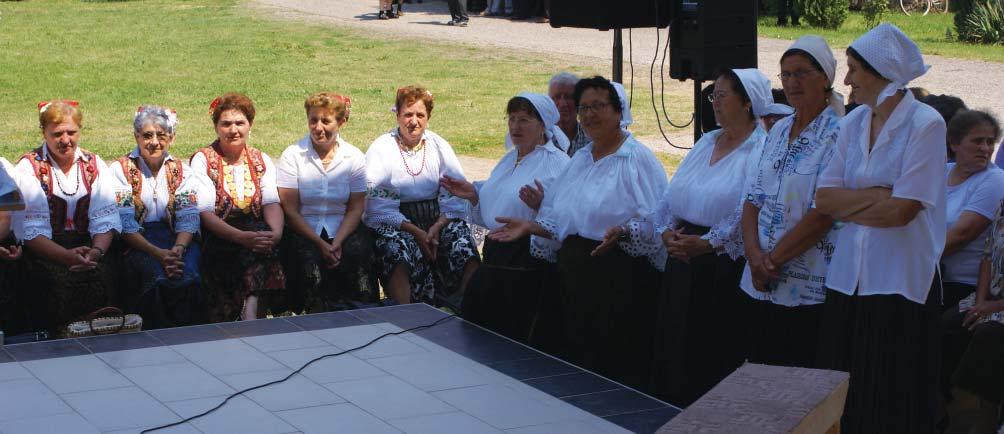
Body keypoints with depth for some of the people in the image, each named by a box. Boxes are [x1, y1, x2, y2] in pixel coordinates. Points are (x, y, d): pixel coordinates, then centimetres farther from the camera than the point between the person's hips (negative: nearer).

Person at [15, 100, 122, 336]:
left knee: (102, 279, -27)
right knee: (64, 282, -31)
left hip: (87, 247, 2)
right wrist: (67, 256, -25)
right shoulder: (28, 168, -1)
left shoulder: (94, 165, 9)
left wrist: (97, 251, -21)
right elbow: (32, 231, -10)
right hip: (43, 251, -2)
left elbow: (105, 220, 1)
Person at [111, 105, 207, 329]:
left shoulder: (181, 171, 11)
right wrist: (158, 253, -22)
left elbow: (188, 219, 1)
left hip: (177, 241, 2)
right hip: (136, 243, -2)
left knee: (188, 276, -28)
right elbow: (126, 225, -8)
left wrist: (178, 250, -20)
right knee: (157, 278, -32)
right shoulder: (121, 170, 1)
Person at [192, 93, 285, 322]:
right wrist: (241, 237, -25)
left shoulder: (261, 160, 15)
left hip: (256, 232, 3)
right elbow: (205, 212, -10)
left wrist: (276, 233, -22)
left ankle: (250, 317, -41)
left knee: (265, 240, -33)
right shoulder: (202, 160, 2)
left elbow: (272, 203, 1)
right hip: (216, 240, -3)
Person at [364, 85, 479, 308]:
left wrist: (437, 227, -14)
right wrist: (415, 231, -18)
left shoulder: (439, 146, 11)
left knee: (463, 244, -25)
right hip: (394, 222, -3)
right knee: (398, 248, -34)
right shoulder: (380, 150, 1)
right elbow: (379, 207, -8)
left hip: (438, 219, 3)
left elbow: (456, 197, 3)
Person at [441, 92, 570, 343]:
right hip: (497, 254, 8)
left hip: (528, 263, -8)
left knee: (518, 338, -5)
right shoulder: (510, 159, 17)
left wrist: (540, 206, -33)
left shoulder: (558, 164, -9)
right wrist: (474, 195, 9)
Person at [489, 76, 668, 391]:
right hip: (575, 274, 7)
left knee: (620, 367, -6)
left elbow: (654, 220, -14)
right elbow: (558, 220, 21)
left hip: (620, 277, -7)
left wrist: (621, 231, -30)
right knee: (579, 360, 8)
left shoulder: (638, 159, -5)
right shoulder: (580, 160, 19)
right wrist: (530, 226, 6)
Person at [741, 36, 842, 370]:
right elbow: (753, 199, 11)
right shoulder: (779, 131, 13)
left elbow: (824, 214, -17)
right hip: (761, 287, 7)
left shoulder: (838, 135, -10)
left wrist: (774, 259, -13)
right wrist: (755, 255, -6)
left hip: (808, 291, -7)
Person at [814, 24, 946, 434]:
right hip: (849, 278, 6)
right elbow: (823, 199, 4)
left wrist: (848, 202, -3)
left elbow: (902, 210, -16)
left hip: (900, 284, -6)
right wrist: (878, 195, -9)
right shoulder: (853, 123, 10)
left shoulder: (925, 124, -9)